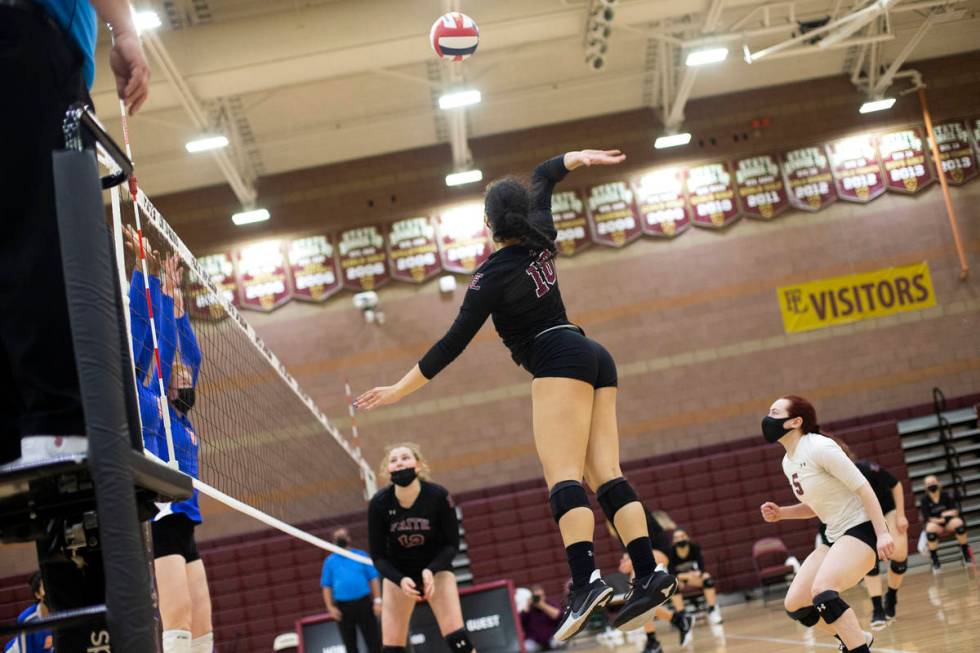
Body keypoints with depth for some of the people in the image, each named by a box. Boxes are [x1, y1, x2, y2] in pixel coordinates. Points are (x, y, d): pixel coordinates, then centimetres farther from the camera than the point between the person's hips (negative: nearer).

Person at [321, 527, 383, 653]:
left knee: (374, 640, -3)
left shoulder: (361, 555, 7)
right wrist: (330, 607, -6)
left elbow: (373, 579, 4)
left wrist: (377, 601, -6)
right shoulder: (330, 561, 9)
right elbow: (326, 586, 5)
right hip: (342, 607, 1)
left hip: (363, 603, -1)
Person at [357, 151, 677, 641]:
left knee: (563, 475, -19)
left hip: (560, 360, -8)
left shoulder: (494, 274, -8)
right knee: (605, 474, -1)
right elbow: (544, 176, 31)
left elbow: (455, 342, -8)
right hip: (595, 359, 8)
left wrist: (401, 388, -4)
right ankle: (649, 575, -12)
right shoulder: (540, 242, 12)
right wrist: (581, 157, 23)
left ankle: (586, 580, -37)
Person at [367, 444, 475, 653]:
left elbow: (452, 544, -15)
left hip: (436, 567, -1)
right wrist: (400, 580, -31)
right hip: (397, 574, 1)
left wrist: (431, 570, -32)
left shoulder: (438, 496, -25)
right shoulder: (379, 503, -23)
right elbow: (378, 555, -14)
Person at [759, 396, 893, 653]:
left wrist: (883, 533, -24)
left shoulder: (818, 447, -16)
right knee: (795, 605, 5)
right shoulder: (788, 462, 10)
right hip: (835, 537, 9)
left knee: (821, 591, -31)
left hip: (862, 529, -9)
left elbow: (863, 487, -17)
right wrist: (780, 513, 5)